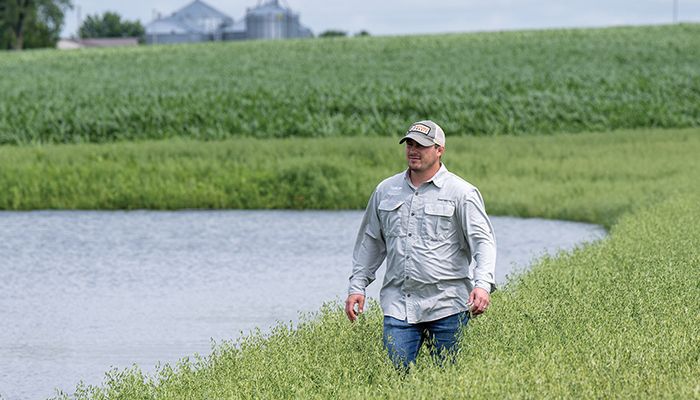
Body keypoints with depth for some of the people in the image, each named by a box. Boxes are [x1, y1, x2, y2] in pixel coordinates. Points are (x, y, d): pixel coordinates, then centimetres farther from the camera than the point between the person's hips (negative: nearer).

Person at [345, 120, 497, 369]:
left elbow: (483, 241, -5)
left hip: (446, 304, -3)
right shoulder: (385, 191, 13)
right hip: (398, 304, 3)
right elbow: (370, 242, 22)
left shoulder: (461, 192, 1)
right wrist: (357, 286, 14)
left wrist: (483, 284, -20)